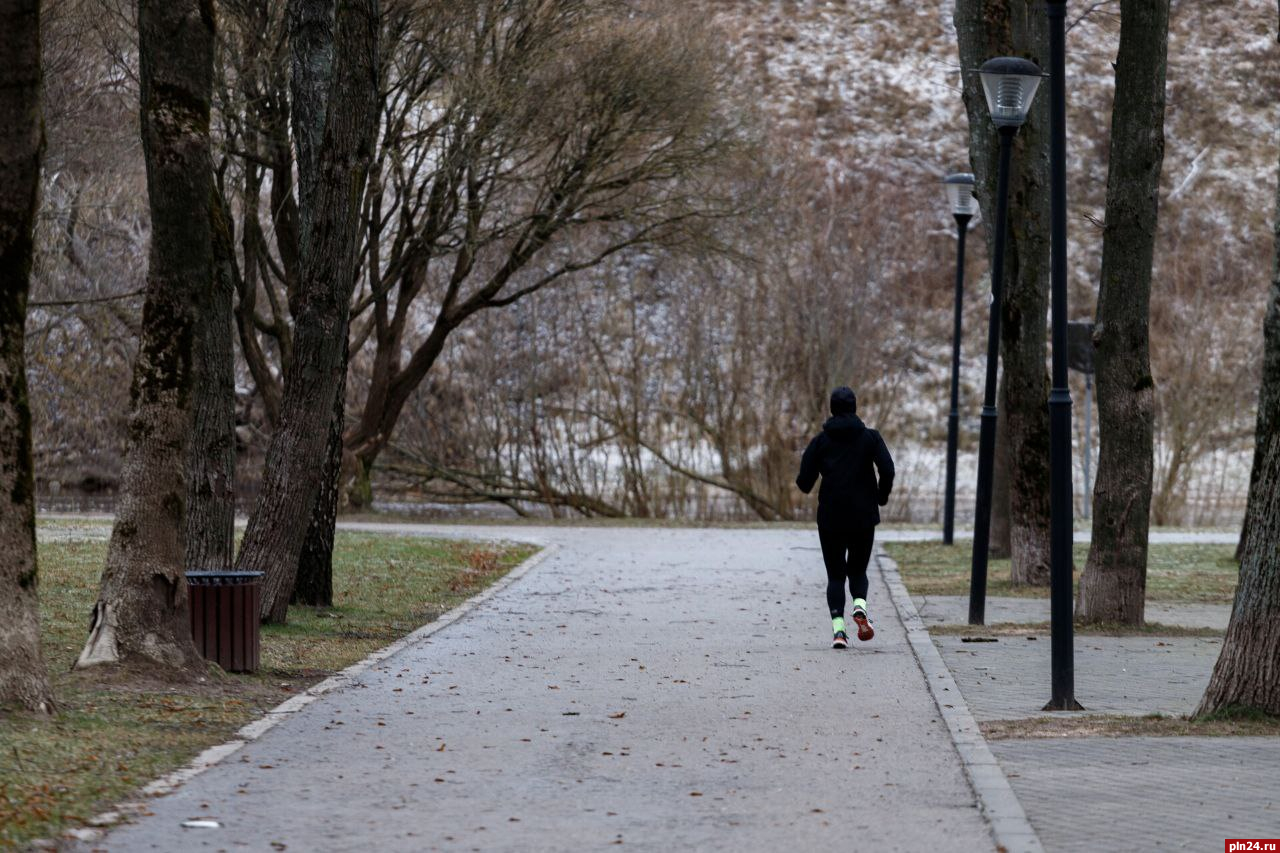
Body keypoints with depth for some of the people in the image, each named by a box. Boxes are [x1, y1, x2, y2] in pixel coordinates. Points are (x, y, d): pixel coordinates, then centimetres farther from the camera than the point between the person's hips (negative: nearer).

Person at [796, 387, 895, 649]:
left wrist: (807, 486, 21)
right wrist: (882, 497, 5)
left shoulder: (820, 441, 1)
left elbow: (804, 481, -3)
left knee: (835, 575, 7)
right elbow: (887, 470, -12)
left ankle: (838, 628, -11)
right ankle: (860, 606, -14)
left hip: (830, 517, 0)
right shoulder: (870, 437, 0)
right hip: (863, 516, 0)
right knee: (858, 569, 17)